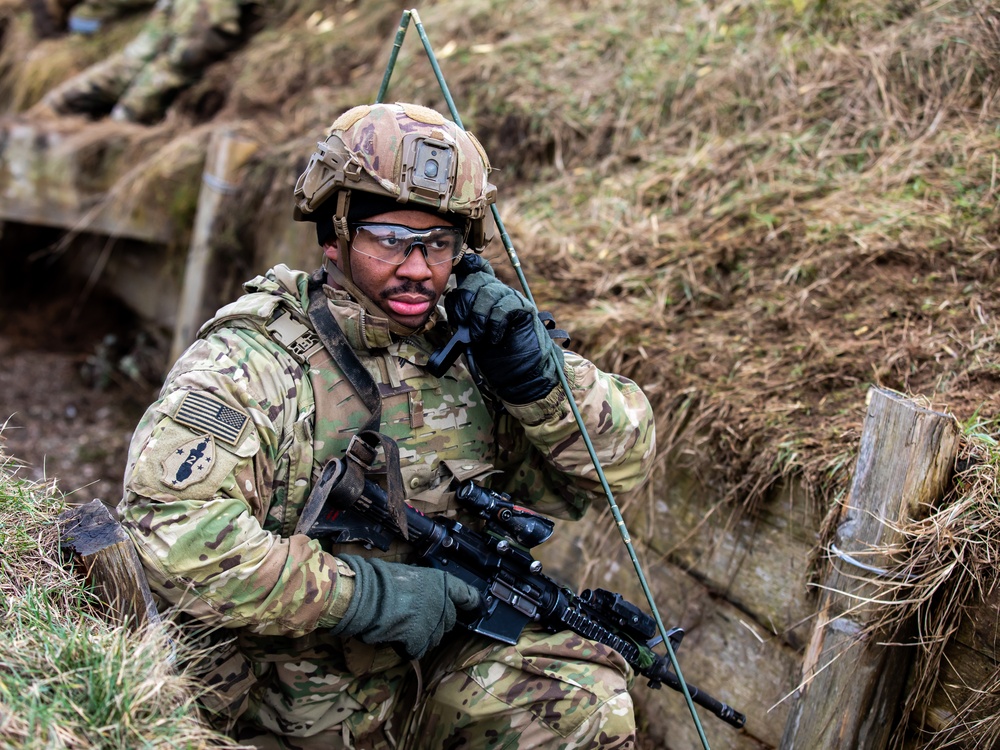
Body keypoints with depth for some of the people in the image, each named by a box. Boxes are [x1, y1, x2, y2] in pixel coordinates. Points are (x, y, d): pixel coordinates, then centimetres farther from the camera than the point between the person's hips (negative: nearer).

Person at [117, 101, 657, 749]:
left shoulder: (469, 351, -2)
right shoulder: (249, 363, -17)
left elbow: (624, 460, 1)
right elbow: (173, 531, -31)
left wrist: (537, 375, -17)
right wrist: (363, 593, -27)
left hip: (438, 672, 3)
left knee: (585, 693, -16)